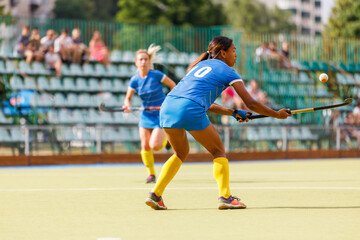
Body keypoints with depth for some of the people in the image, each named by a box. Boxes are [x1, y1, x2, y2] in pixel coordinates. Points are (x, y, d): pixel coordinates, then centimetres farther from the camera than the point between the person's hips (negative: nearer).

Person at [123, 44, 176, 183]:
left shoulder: (156, 75, -16)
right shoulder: (135, 80, -4)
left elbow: (173, 86, -5)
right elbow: (128, 98, 6)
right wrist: (127, 106, -16)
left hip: (161, 114, -4)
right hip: (146, 115, 4)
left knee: (155, 146, -14)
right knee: (145, 146, -5)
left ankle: (166, 138, 22)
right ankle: (151, 174, 11)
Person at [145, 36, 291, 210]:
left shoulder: (199, 65, 32)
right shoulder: (228, 72, 12)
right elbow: (251, 104, 12)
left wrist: (233, 113, 36)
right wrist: (276, 114, 24)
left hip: (168, 106, 6)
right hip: (190, 110, -6)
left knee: (181, 153, 25)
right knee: (218, 151, 11)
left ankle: (155, 194, 15)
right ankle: (225, 197, 0)